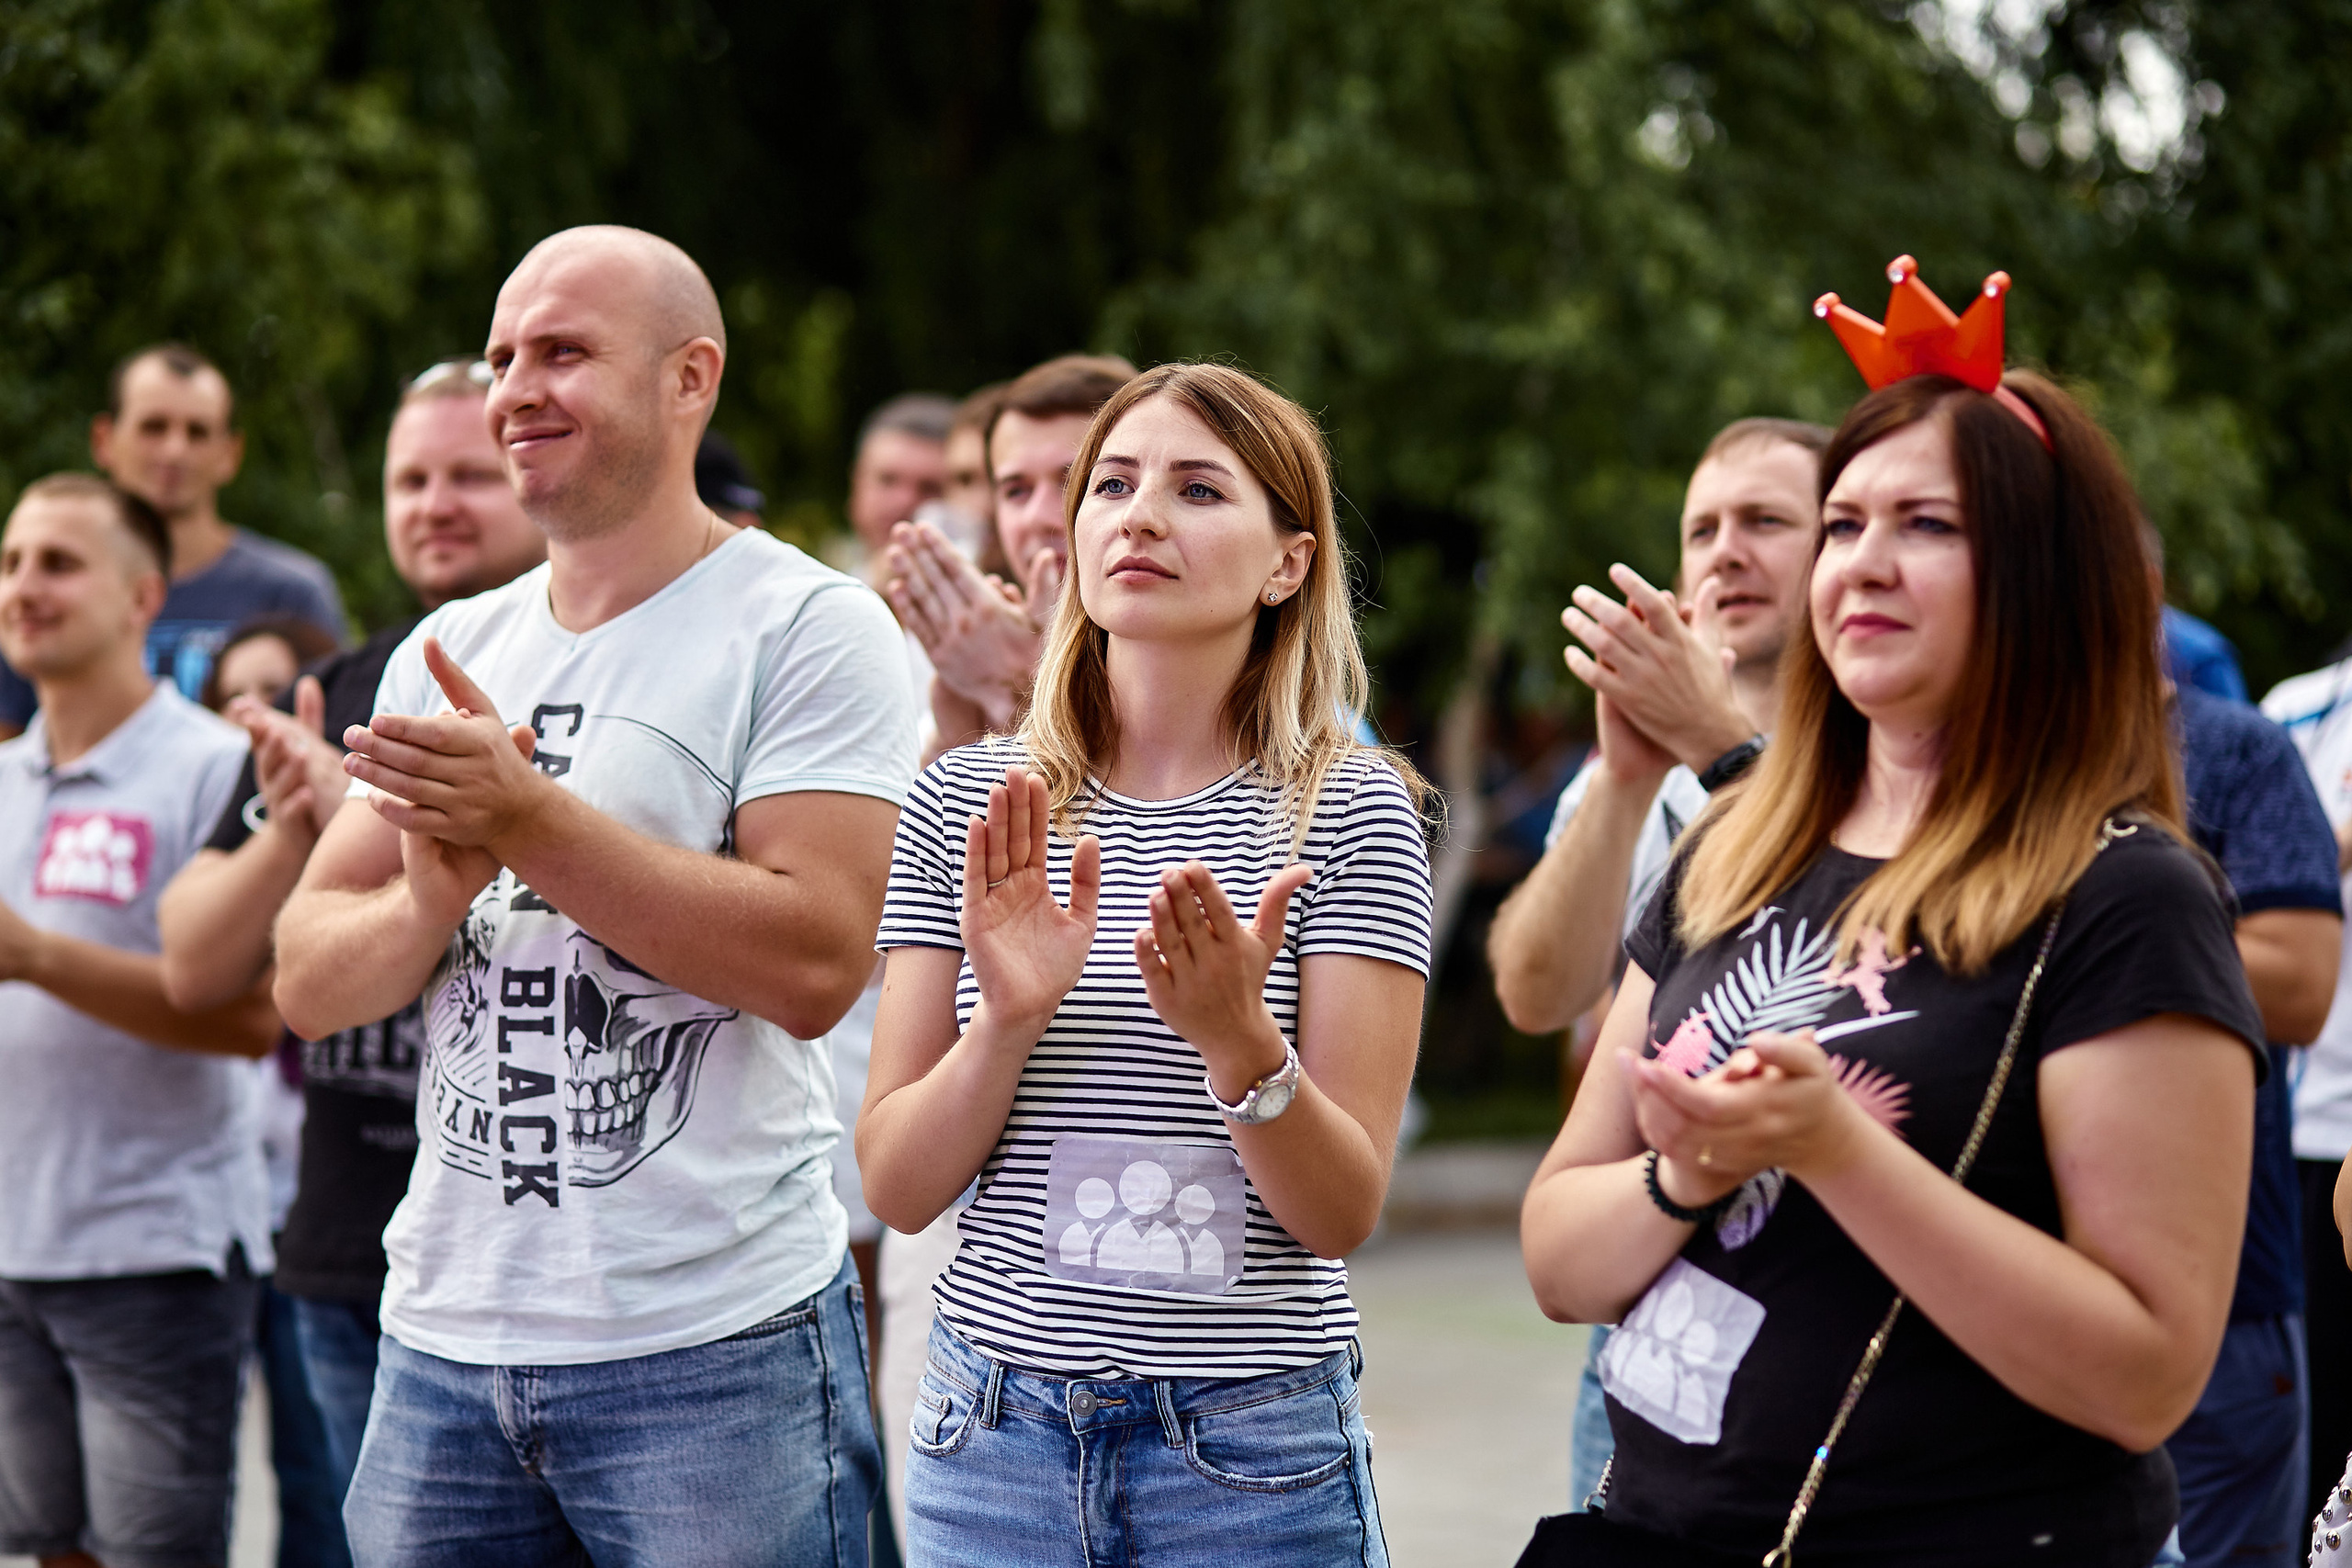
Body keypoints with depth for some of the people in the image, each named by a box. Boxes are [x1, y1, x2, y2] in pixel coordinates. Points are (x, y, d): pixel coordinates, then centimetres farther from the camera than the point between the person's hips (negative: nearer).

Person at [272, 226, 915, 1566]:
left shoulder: (807, 627, -5)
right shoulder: (451, 651, 14)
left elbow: (818, 962, -17)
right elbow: (309, 981, 9)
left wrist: (529, 822, -18)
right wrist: (432, 899, -13)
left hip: (715, 1351, -5)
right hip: (445, 1341, 6)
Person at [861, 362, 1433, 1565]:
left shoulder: (1348, 811, -4)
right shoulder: (967, 804, 3)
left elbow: (1344, 1214, -8)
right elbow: (897, 1186, -1)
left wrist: (1237, 1039, -25)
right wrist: (1010, 1019, -17)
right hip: (996, 1431, 2)